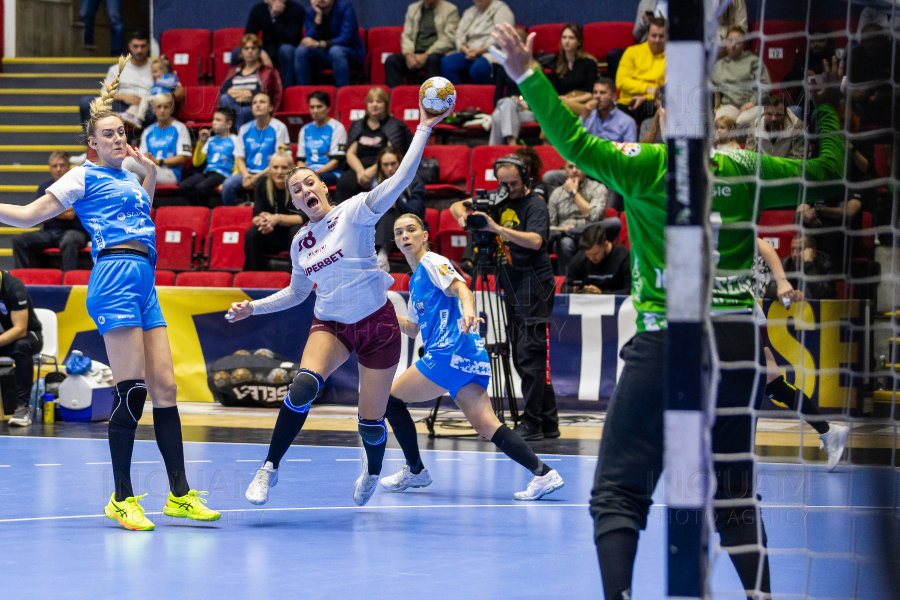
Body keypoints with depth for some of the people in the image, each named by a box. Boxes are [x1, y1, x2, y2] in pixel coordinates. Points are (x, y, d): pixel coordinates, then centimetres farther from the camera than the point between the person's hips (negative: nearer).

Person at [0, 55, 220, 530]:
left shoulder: (130, 179, 25)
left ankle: (180, 494, 7)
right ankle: (121, 499, -5)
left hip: (144, 286, 8)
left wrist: (150, 172, 30)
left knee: (165, 387, 4)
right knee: (131, 389, -11)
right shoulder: (85, 177, 6)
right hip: (115, 277, -8)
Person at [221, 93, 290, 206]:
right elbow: (239, 158, 12)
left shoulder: (279, 128, -1)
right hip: (248, 172, 4)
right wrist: (246, 175, -10)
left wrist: (258, 176, -14)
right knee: (228, 185, -26)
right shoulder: (245, 129, 12)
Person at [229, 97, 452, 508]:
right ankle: (270, 468, -19)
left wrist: (424, 129, -29)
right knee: (303, 386, -29)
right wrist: (253, 308, 14)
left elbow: (400, 179, -21)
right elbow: (298, 292, 23)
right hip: (331, 325, 3)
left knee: (371, 422, 2)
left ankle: (372, 472, 37)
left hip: (377, 323, -3)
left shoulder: (354, 212, -9)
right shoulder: (300, 242, 7)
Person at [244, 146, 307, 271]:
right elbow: (256, 216, -6)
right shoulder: (263, 183, -3)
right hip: (273, 237, 3)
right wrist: (261, 220, -32)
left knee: (297, 230, -36)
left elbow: (304, 217, -20)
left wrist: (278, 219, -35)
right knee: (251, 234, -26)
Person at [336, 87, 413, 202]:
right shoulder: (358, 126, 20)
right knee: (343, 182, -31)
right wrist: (360, 171, -9)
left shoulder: (396, 126, 8)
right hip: (360, 168, 3)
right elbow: (350, 153, 12)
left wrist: (373, 170, -16)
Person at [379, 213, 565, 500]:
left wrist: (468, 310, -38)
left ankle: (415, 470, 11)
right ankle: (543, 472, -18)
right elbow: (412, 328, 34)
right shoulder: (416, 280, 27)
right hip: (470, 357, 9)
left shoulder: (432, 262, 0)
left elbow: (461, 288, -17)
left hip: (450, 352, -9)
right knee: (486, 424, -6)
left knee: (393, 398, 5)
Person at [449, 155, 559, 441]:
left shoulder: (535, 205, -9)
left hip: (534, 289, -8)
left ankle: (532, 424, -11)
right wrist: (463, 216, -9)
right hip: (513, 289, 8)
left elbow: (535, 240, -26)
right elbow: (456, 206, 15)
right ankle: (548, 422, 14)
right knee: (522, 359, 9)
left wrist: (497, 228, -34)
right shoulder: (500, 202, 12)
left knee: (529, 355, -12)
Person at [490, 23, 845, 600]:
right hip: (740, 337, 4)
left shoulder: (651, 165, -4)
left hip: (666, 341, -4)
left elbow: (578, 145, -15)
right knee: (735, 490, 16)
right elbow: (828, 170, 18)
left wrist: (528, 76, -9)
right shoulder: (746, 170, 6)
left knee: (619, 492, 0)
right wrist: (828, 108, 34)